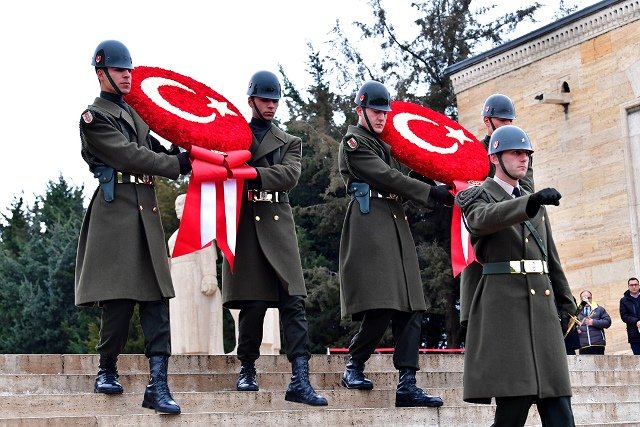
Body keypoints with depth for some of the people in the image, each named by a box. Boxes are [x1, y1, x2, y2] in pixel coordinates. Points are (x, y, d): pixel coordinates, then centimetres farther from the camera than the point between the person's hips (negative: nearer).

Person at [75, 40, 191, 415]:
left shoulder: (136, 113, 23)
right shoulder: (95, 117, -1)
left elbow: (152, 149, 22)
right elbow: (129, 156, -12)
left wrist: (183, 152, 2)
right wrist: (177, 165, -11)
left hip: (147, 211, 7)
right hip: (117, 212, -7)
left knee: (157, 298, -3)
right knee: (119, 297, -5)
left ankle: (158, 385, -6)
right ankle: (108, 370, 16)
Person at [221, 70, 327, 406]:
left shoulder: (290, 143, 17)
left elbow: (290, 175, -3)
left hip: (278, 227, 1)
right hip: (244, 226, -1)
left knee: (293, 303, -9)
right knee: (253, 303, -3)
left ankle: (299, 380, -14)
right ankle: (247, 370, 15)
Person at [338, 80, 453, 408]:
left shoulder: (384, 144, 26)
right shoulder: (353, 142, 0)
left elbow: (396, 181, 20)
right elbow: (387, 177, -10)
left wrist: (443, 190, 5)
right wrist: (430, 192, -11)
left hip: (396, 228, 8)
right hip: (370, 227, -8)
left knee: (410, 307, -1)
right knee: (381, 306, -14)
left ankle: (407, 384, -4)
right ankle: (354, 367, 7)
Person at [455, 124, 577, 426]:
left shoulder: (537, 204, 23)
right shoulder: (477, 196, 4)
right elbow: (486, 217, -21)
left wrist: (565, 304, 18)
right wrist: (531, 202, -36)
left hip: (543, 302, 6)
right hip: (504, 304, -6)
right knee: (514, 399, -12)